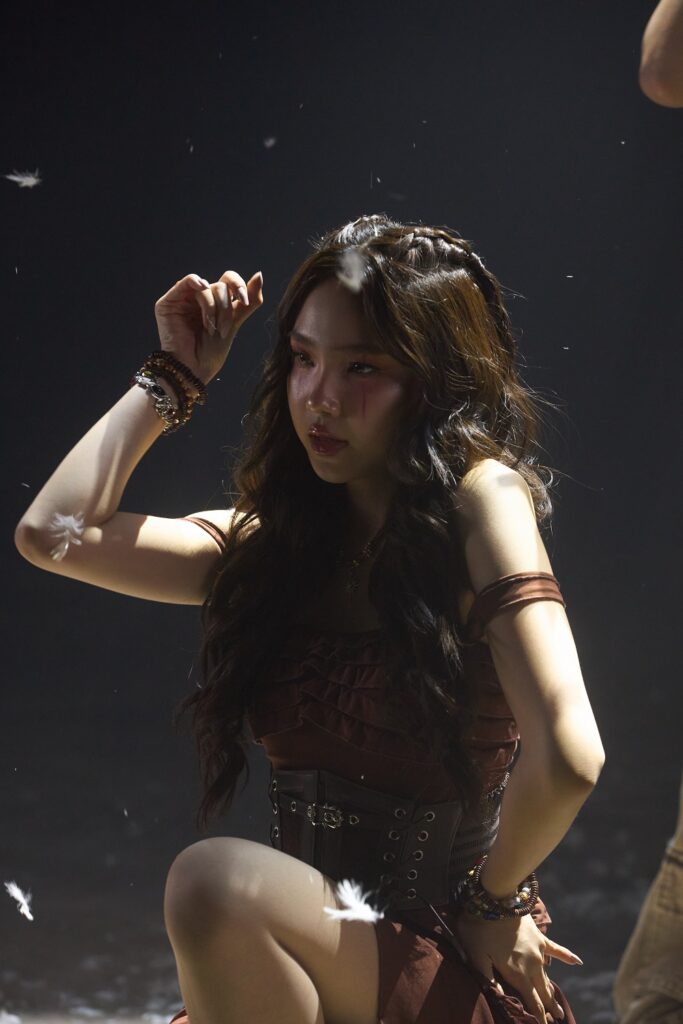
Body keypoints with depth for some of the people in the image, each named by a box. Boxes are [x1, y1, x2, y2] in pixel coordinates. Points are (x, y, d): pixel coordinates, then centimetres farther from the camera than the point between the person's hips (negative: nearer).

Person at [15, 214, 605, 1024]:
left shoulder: (480, 496, -11)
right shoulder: (278, 540, 9)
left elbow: (566, 757, -22)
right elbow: (56, 533, 1)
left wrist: (492, 898, -8)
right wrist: (174, 378, 8)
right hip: (318, 943, 5)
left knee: (217, 880, -30)